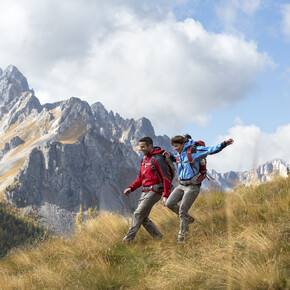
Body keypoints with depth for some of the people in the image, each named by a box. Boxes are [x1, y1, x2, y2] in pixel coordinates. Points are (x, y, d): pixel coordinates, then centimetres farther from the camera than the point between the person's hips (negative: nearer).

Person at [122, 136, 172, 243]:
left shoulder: (158, 159, -13)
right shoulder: (145, 159, 15)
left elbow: (167, 177, -17)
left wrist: (166, 195, -23)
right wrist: (131, 188, 11)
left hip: (154, 192, -9)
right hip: (145, 192, 9)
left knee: (138, 214, -13)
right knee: (143, 218, 6)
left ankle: (127, 240, -12)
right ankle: (159, 238, 14)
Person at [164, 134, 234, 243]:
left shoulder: (194, 151, -12)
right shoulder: (180, 153, 11)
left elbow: (211, 150, -18)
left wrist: (224, 144, -30)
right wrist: (170, 155, 19)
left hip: (192, 186, -8)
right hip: (181, 185, 8)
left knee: (182, 210, -9)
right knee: (169, 203, 0)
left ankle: (182, 237, 8)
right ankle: (188, 218, 21)